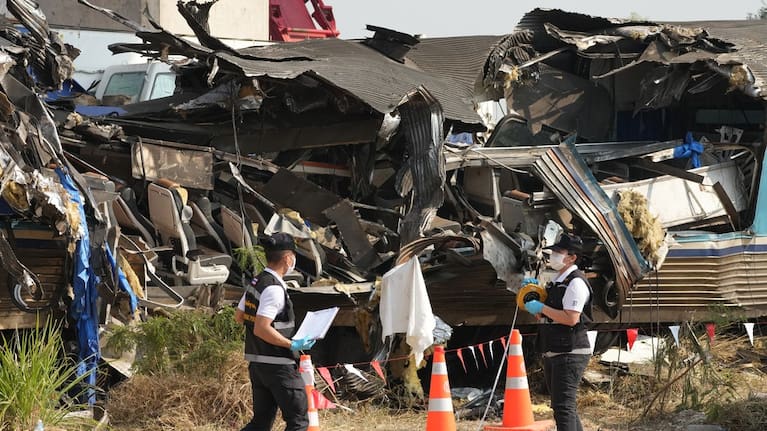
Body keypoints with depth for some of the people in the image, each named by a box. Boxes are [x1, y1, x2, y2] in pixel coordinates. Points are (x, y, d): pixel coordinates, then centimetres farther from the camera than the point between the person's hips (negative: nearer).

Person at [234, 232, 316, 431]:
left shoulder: (256, 283, 10)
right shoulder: (274, 289, -19)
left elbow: (239, 316, 22)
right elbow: (261, 329, -25)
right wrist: (292, 345, -19)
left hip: (256, 363, 9)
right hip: (278, 366, -9)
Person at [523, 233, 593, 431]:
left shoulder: (575, 283, -13)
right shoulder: (557, 281, 18)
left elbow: (571, 318, -23)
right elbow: (546, 316, 25)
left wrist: (541, 308, -17)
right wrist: (533, 299, 8)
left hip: (570, 353, -10)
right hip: (553, 353, 10)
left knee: (563, 405, -15)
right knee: (561, 405, 16)